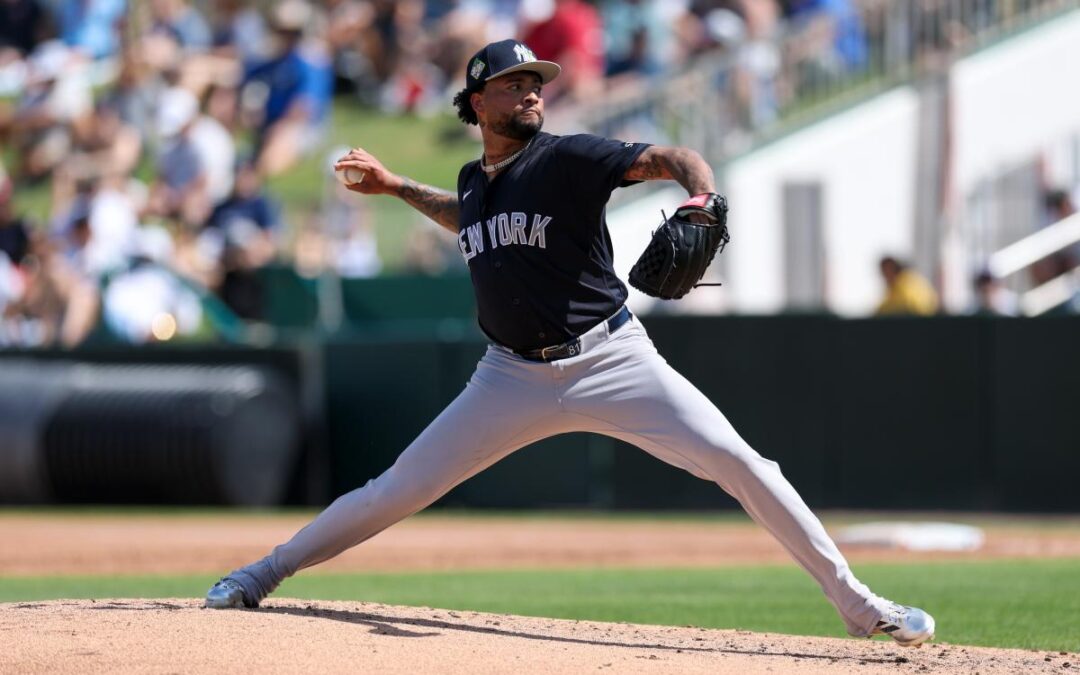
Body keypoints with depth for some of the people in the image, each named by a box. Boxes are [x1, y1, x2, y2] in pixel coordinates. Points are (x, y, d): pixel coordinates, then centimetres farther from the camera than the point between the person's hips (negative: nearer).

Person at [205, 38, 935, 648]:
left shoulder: (567, 158, -7)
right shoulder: (475, 180, 10)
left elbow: (673, 158, -18)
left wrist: (703, 202, -39)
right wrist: (398, 188, 30)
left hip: (610, 361, -4)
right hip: (514, 376, 4)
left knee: (735, 459, -18)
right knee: (397, 491, 3)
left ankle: (856, 603, -12)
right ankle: (265, 574, 20)